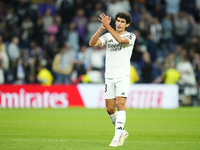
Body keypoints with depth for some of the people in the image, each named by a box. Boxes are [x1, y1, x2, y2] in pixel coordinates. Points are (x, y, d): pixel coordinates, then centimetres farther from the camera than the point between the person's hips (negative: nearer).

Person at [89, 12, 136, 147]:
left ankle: (117, 138, -18)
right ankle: (122, 132, 25)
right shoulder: (108, 36, 10)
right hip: (109, 76, 5)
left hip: (123, 76, -5)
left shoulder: (131, 36, -1)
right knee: (110, 109, 6)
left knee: (120, 104, -17)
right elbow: (92, 43, -5)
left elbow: (120, 39, -23)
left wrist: (107, 26, -24)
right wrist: (102, 28, -17)